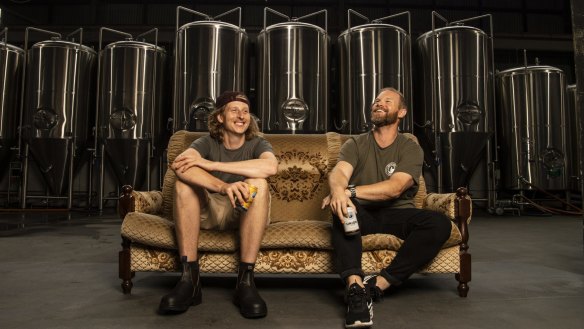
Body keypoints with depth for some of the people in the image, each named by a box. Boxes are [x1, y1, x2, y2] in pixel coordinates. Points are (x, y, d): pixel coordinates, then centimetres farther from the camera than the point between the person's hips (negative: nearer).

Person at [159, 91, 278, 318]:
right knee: (185, 179, -23)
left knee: (258, 183, -29)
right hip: (210, 213, 1)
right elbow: (178, 165, -27)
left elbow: (271, 166, -31)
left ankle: (245, 280, -29)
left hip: (246, 214, -1)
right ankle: (189, 279, -27)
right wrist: (223, 187, -45)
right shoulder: (207, 142, -3)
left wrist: (209, 164, -31)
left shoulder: (257, 144, -4)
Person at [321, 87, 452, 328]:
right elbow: (338, 173, -16)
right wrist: (338, 190, -42)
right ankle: (355, 287, -42)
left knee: (440, 224, -27)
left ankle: (378, 285, -30)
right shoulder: (355, 144, 5)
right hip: (363, 213, 0)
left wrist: (350, 191, -32)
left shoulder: (410, 149, 1)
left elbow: (395, 188, -17)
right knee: (342, 206, -33)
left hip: (397, 214, 1)